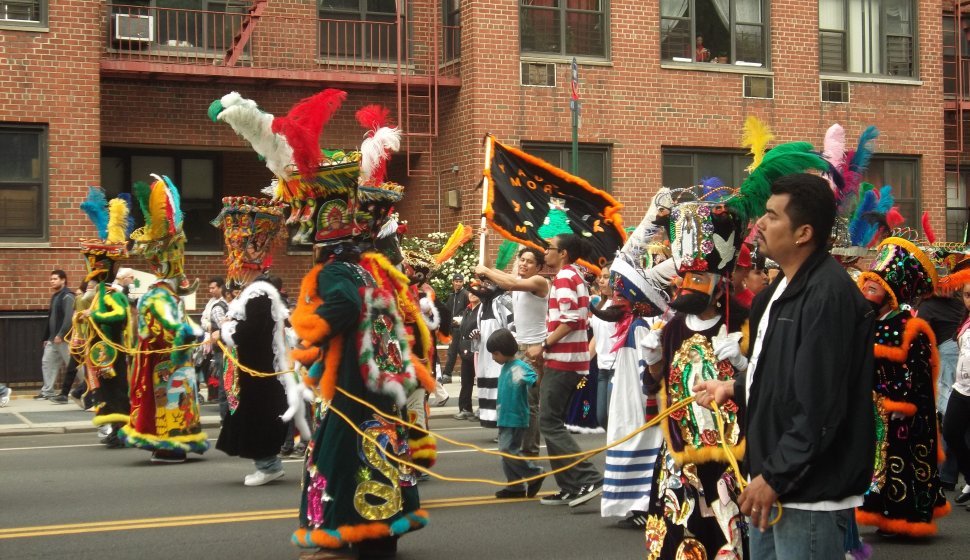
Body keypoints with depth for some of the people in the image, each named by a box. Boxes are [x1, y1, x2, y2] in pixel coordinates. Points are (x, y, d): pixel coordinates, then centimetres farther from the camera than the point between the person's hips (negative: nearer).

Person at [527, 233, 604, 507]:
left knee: (549, 423, -10)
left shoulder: (564, 277, -11)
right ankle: (570, 488, 12)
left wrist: (544, 346, -16)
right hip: (571, 359, 10)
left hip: (562, 360, -10)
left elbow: (570, 320, -21)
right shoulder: (575, 276, 19)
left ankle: (589, 479, -15)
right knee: (553, 423, 12)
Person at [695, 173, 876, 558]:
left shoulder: (827, 294, -20)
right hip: (773, 478, 10)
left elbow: (821, 405, -24)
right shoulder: (784, 288, 13)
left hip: (810, 495, -10)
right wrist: (735, 389, 13)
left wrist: (776, 476, -21)